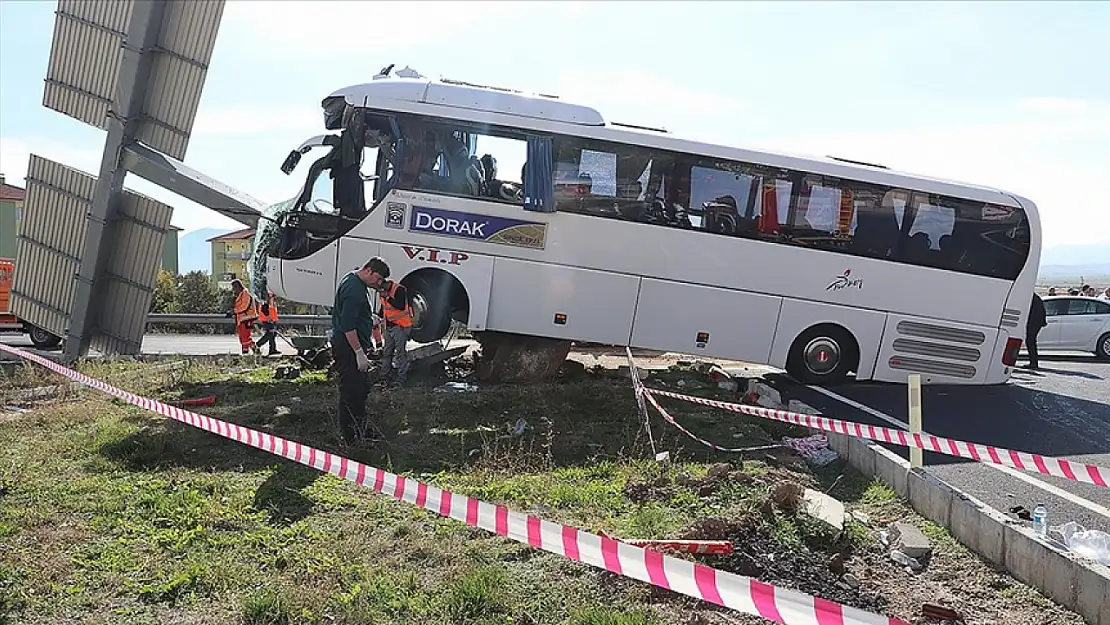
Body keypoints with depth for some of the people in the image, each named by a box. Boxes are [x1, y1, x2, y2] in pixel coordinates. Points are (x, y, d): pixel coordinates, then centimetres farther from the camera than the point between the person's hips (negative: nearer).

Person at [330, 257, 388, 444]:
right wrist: (359, 353, -24)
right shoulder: (354, 288, -21)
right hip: (348, 348, -11)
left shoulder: (357, 283, 14)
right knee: (351, 390, -7)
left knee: (360, 389, 17)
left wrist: (370, 318, 18)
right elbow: (347, 325, -26)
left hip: (352, 346, 11)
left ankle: (361, 429, 27)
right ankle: (348, 436, 0)